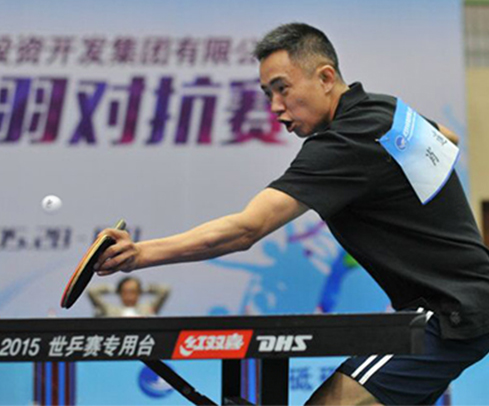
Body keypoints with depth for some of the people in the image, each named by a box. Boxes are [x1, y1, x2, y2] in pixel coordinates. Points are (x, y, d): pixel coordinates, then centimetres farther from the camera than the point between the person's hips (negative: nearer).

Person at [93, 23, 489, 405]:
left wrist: (140, 255, -35)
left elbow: (245, 230, -30)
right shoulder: (388, 108, 8)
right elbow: (447, 138, 33)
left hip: (453, 317, -11)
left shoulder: (344, 144, -22)